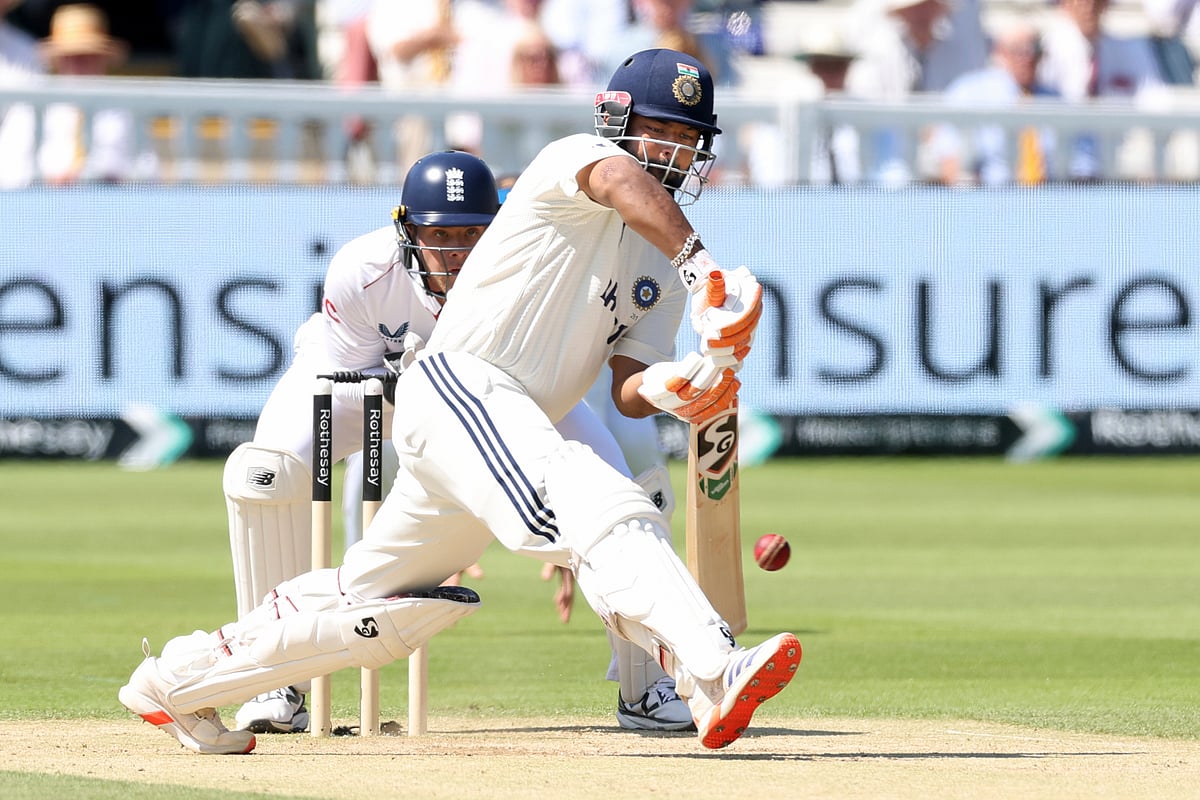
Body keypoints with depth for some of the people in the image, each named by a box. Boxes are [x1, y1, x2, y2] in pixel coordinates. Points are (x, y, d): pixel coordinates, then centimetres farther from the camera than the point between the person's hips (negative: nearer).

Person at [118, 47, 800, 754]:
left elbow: (629, 390, 7)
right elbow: (621, 178, -28)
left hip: (517, 429, 9)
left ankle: (175, 681, 27)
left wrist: (671, 388, -17)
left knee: (377, 604, 14)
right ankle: (714, 673, -50)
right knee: (600, 506, -31)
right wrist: (698, 261, -44)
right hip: (458, 385, -9)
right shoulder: (576, 158, -2)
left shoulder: (662, 272, 19)